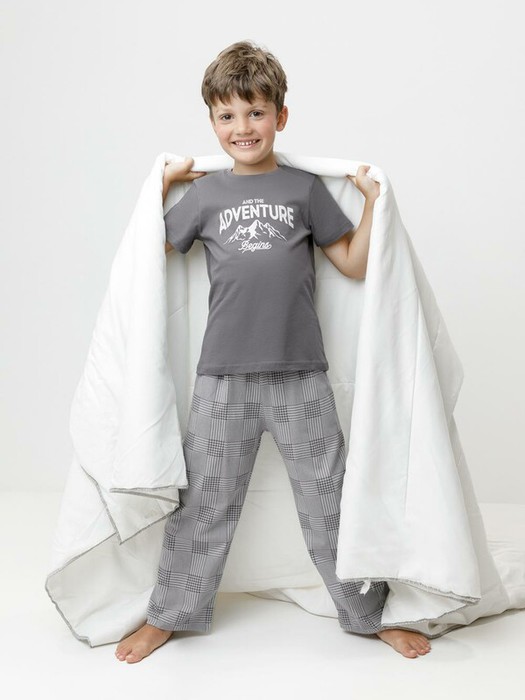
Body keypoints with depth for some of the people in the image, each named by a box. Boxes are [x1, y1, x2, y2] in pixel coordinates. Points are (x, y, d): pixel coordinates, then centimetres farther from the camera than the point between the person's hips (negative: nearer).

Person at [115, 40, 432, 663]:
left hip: (300, 374, 0)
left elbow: (356, 265, 8)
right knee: (203, 503, 11)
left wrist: (372, 201, -1)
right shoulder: (204, 194, 8)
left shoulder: (305, 188, 6)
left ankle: (371, 615, 27)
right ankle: (168, 615, 29)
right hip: (224, 376, 1)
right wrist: (158, 186, 9)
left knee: (330, 502, 9)